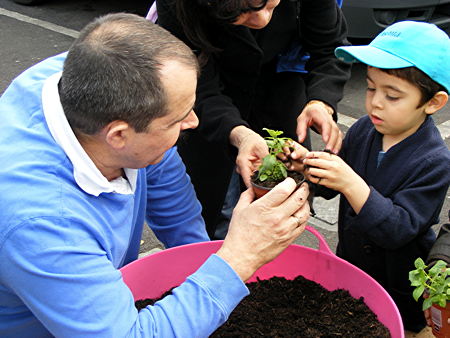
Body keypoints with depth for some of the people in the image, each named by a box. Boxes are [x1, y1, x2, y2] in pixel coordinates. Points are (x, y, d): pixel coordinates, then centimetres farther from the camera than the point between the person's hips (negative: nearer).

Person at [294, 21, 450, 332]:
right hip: (349, 266, 5)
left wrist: (351, 183, -44)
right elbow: (330, 188, 2)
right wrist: (307, 164, -19)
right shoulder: (363, 130, -9)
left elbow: (397, 230, -32)